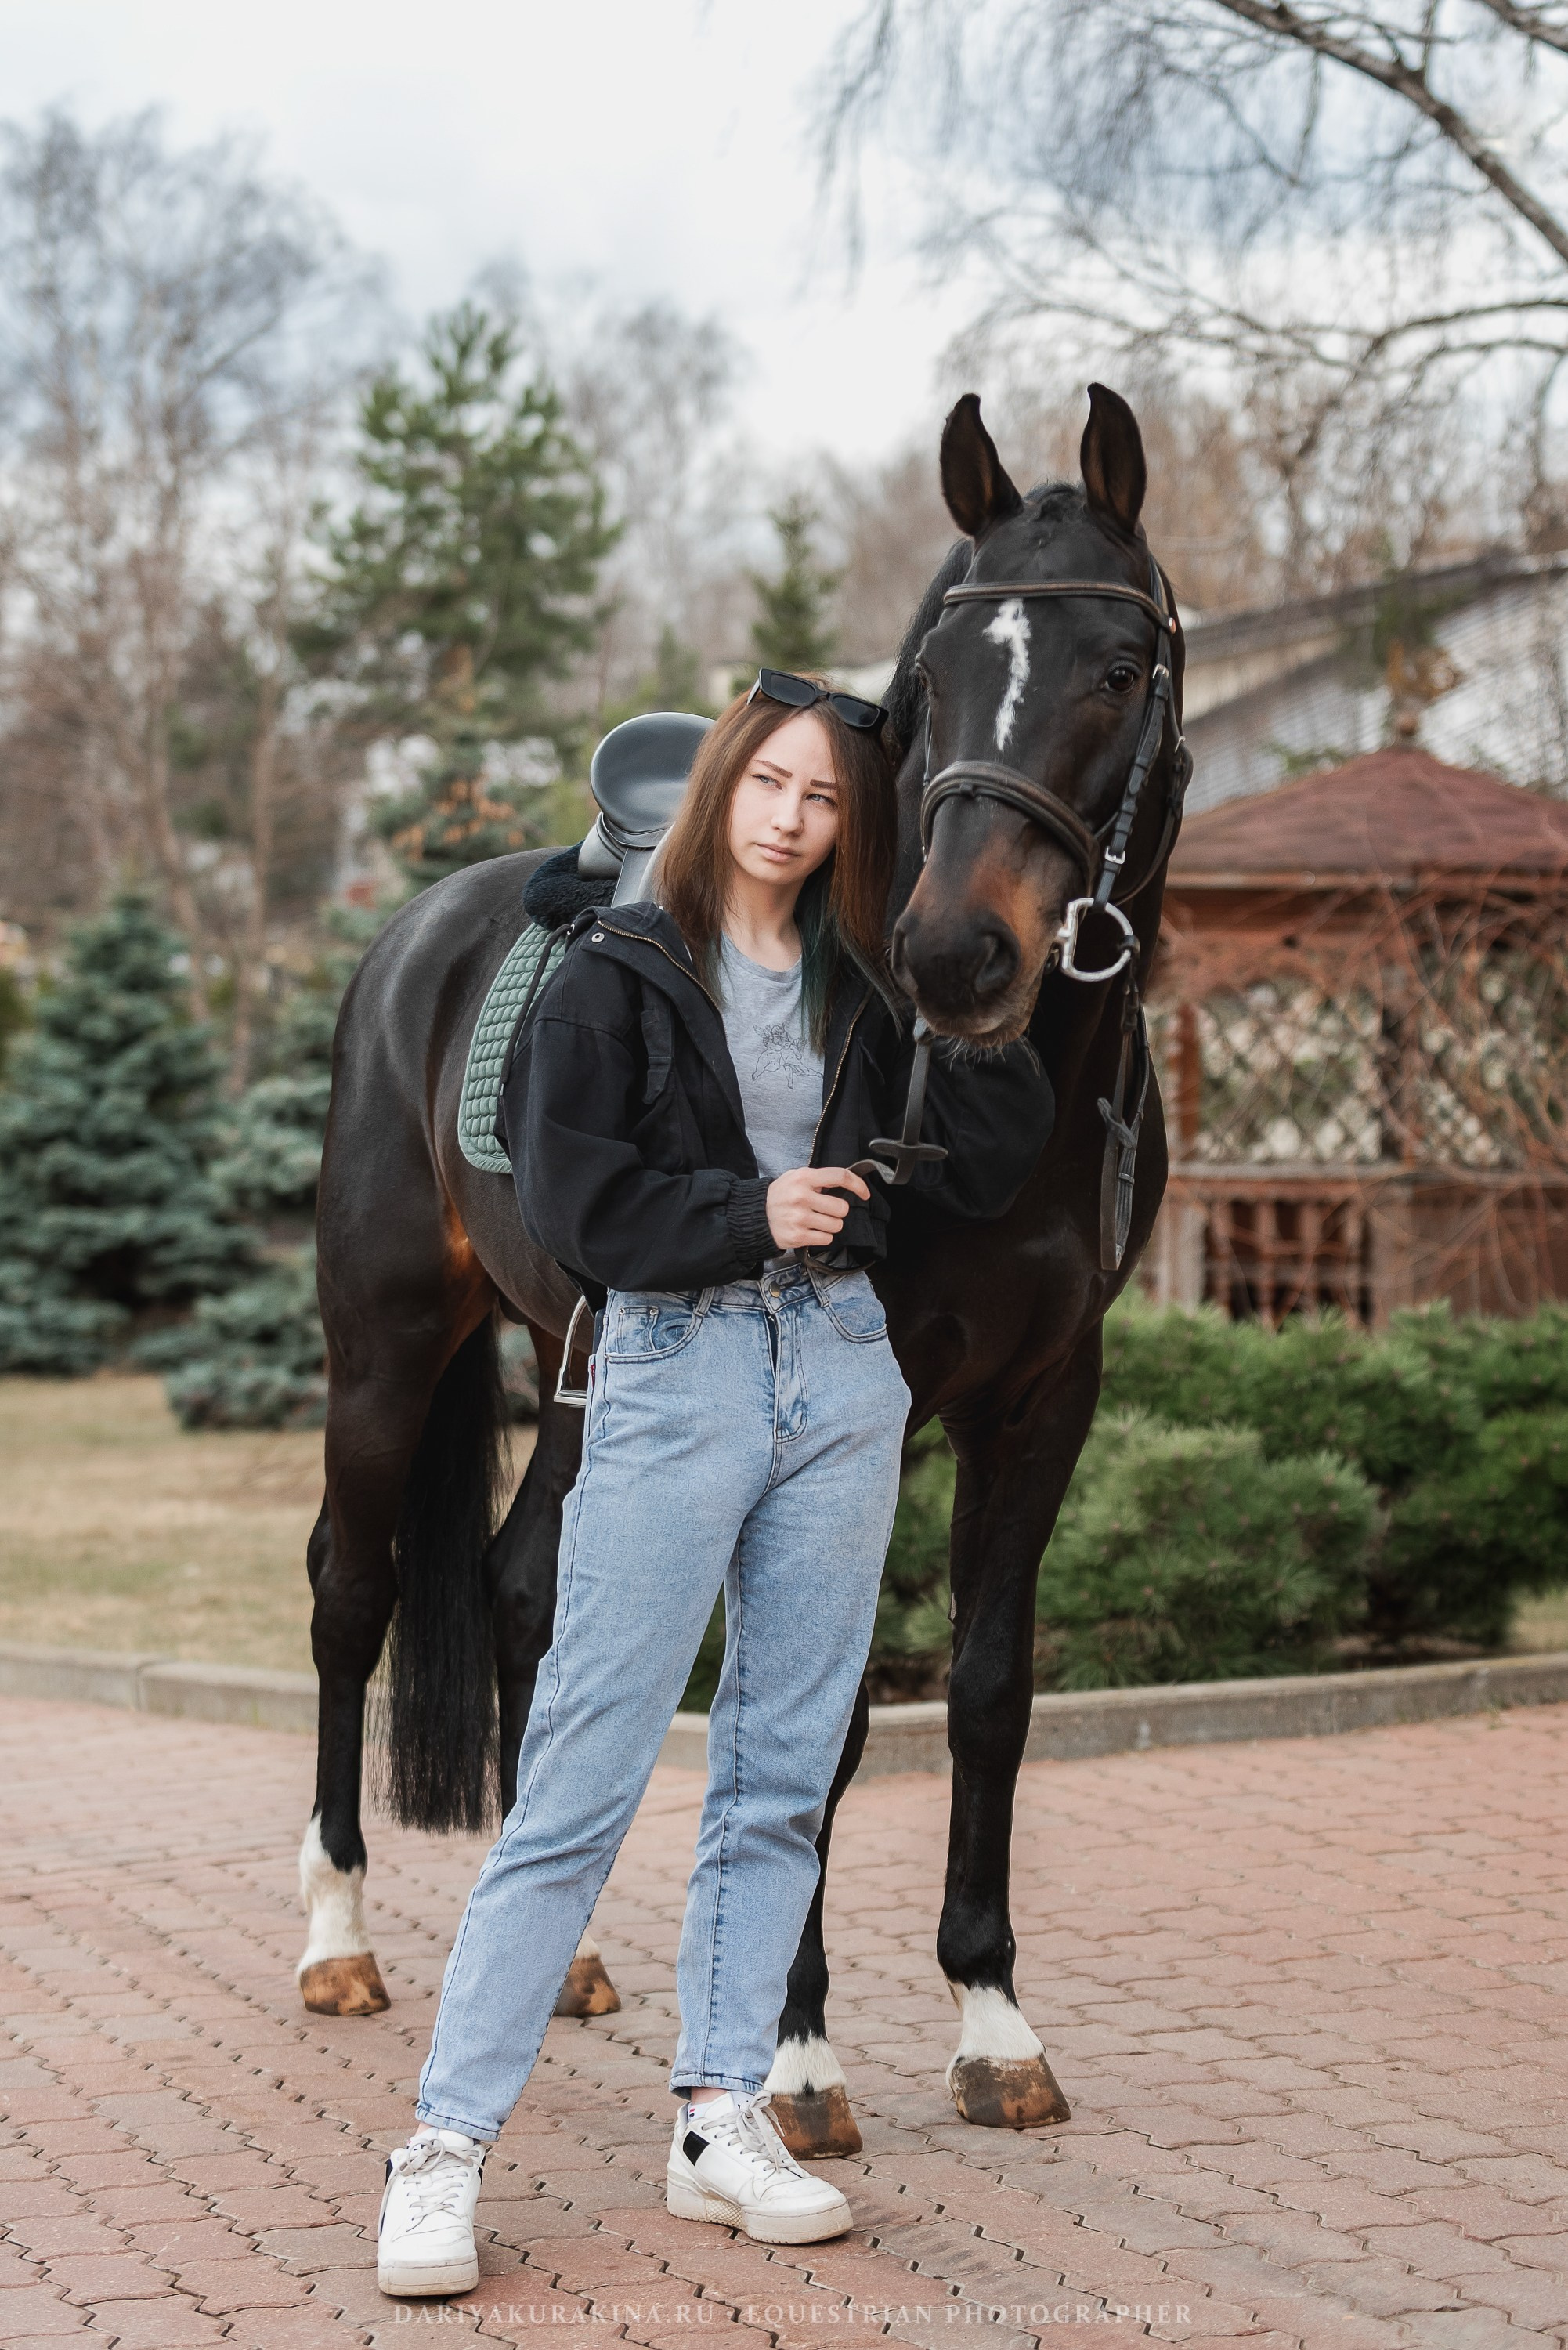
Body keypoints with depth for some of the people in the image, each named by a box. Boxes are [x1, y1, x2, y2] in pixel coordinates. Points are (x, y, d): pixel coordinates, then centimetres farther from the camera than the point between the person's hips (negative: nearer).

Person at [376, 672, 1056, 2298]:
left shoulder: (859, 992, 13)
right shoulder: (619, 973, 0)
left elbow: (987, 1170, 9)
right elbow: (570, 1199, -6)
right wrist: (749, 1210, -13)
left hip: (841, 1371, 5)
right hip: (673, 1371, -5)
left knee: (783, 1770, 7)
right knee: (584, 1773, -8)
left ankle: (720, 2119, 16)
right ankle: (446, 2146, -3)